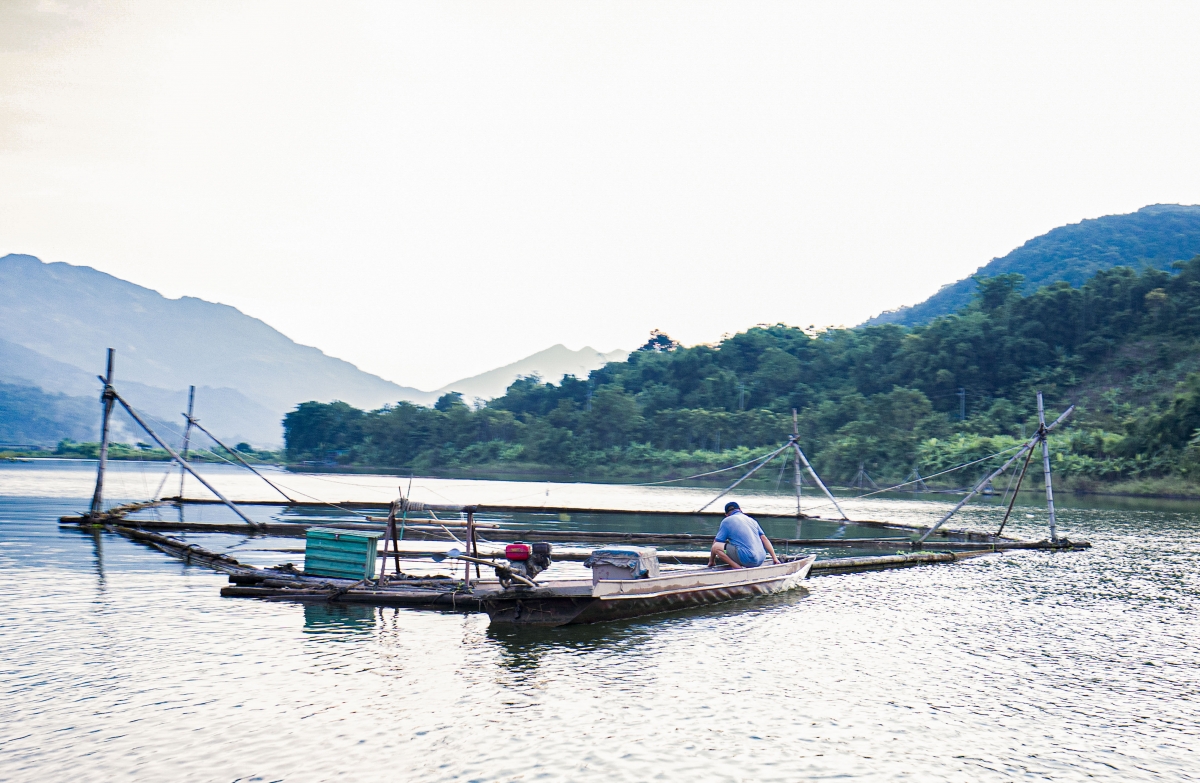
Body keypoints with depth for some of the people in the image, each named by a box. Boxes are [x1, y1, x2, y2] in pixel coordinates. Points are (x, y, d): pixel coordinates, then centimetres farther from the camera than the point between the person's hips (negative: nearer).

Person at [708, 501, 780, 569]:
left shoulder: (726, 521, 6)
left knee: (716, 547, -5)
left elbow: (716, 542, 8)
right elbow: (764, 539, 17)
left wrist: (711, 561, 20)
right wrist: (774, 558, 18)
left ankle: (739, 568, -16)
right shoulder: (751, 520, 20)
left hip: (747, 559, -7)